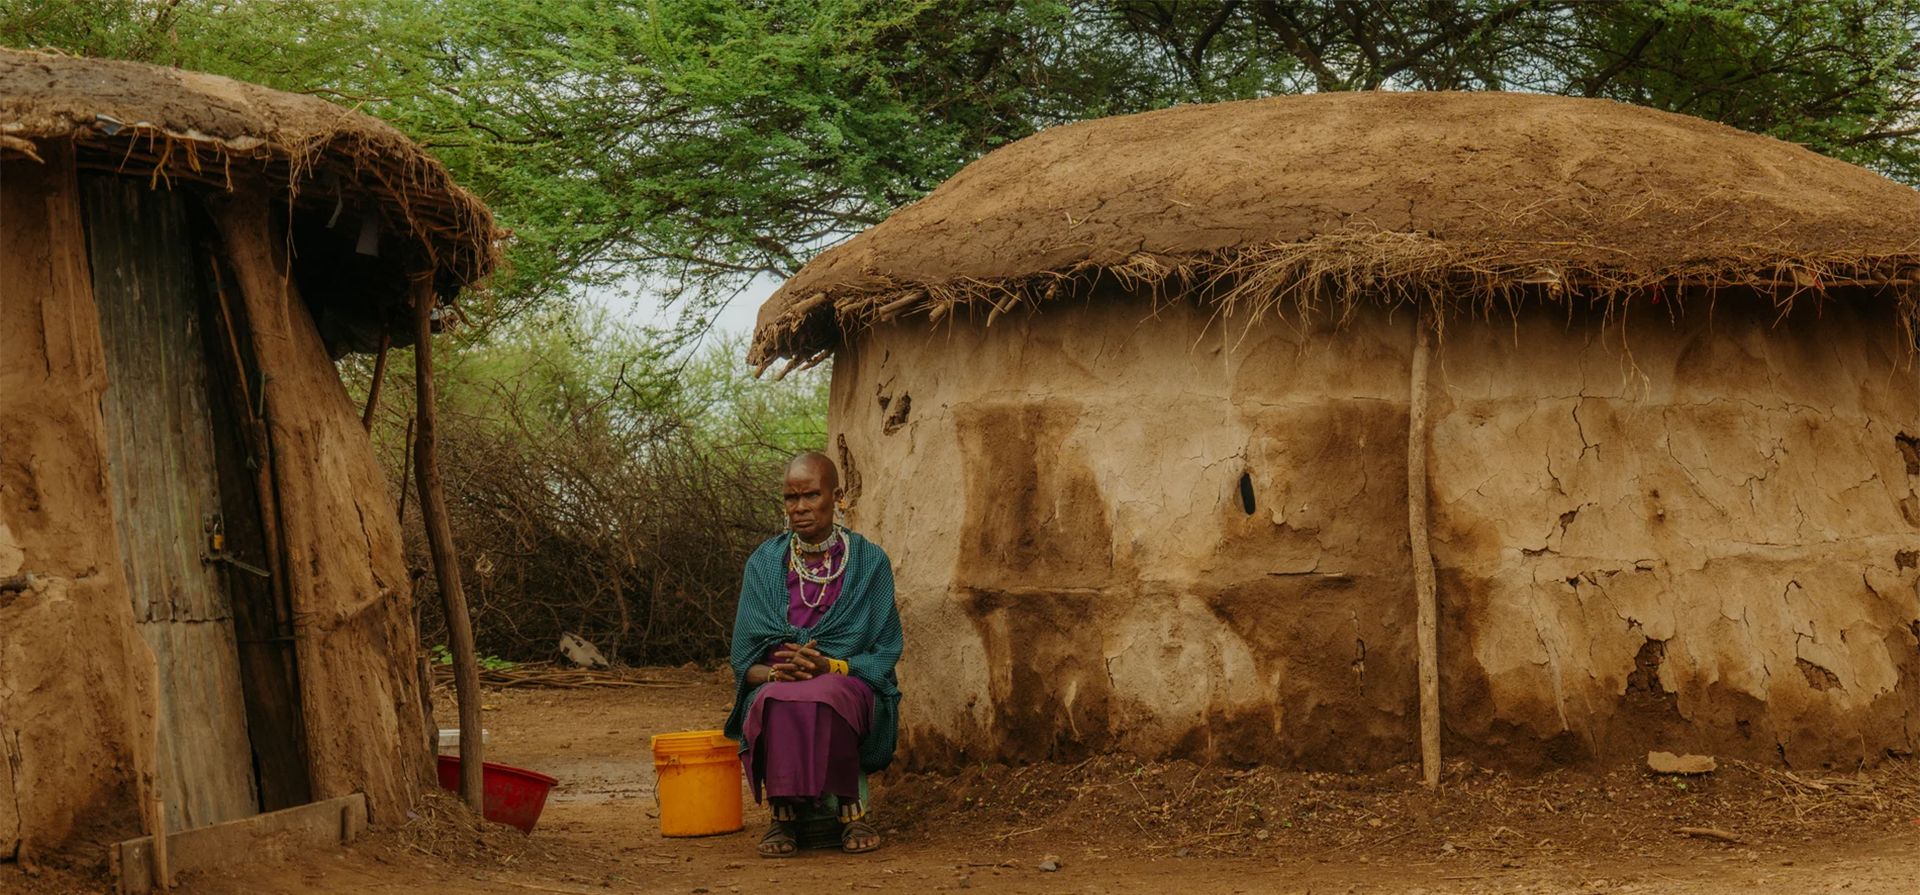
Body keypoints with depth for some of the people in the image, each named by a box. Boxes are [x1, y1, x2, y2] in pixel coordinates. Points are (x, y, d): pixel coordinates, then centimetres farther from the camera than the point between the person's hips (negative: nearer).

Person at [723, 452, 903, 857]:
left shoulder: (870, 561, 4)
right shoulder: (764, 563, 8)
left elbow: (884, 655, 1)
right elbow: (744, 660, 7)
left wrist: (830, 667, -18)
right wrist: (777, 672, -17)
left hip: (850, 685, -1)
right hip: (775, 690, 1)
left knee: (824, 698, -38)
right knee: (779, 703, -37)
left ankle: (851, 807, -22)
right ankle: (784, 810, -23)